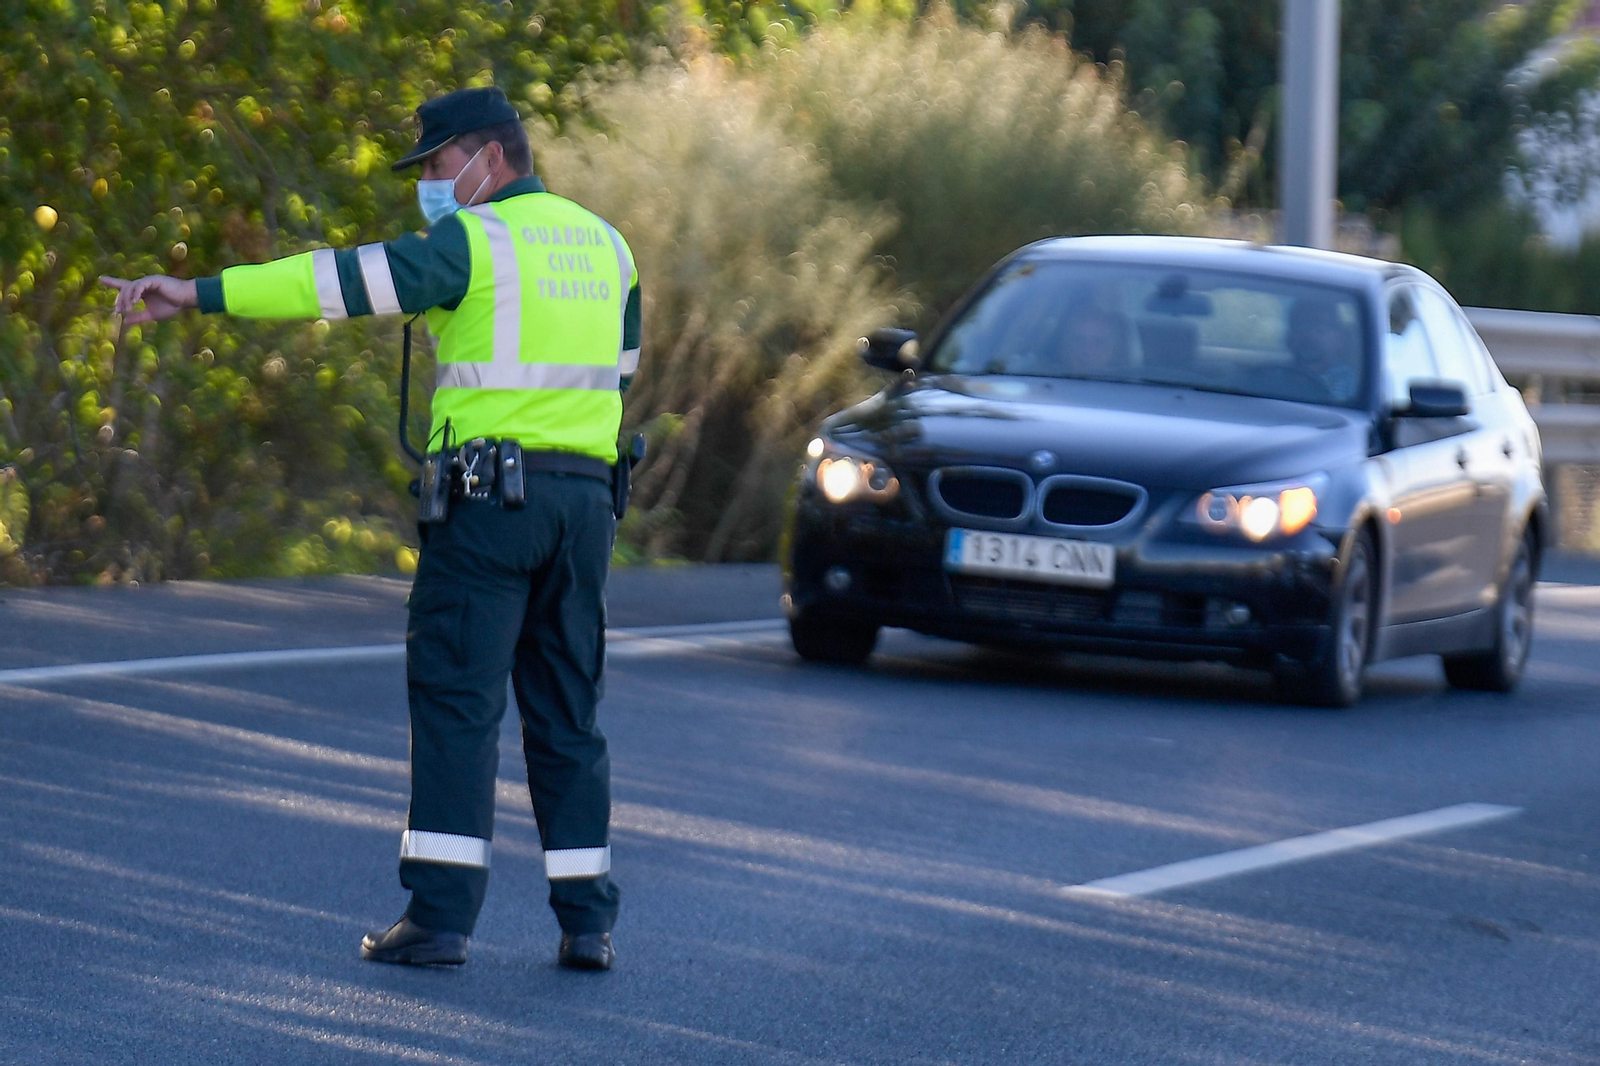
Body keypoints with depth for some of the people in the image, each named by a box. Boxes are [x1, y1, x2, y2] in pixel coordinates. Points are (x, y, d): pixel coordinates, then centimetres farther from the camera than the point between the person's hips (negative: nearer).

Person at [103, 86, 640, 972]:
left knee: (455, 699, -4)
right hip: (586, 496, 6)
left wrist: (202, 293, -19)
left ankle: (440, 910, -10)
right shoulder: (604, 245, 15)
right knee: (566, 710, 10)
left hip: (490, 491, -6)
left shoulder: (474, 242, -6)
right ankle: (588, 921, 6)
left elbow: (346, 278, -16)